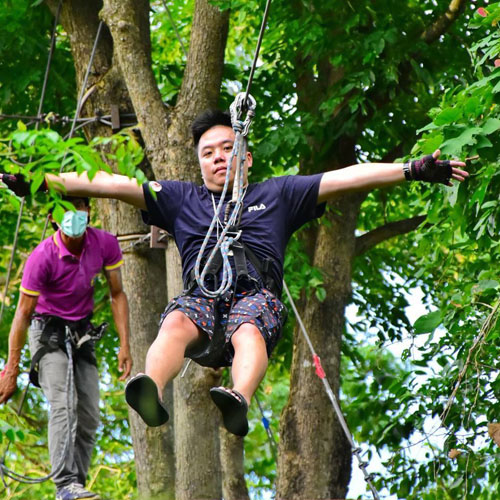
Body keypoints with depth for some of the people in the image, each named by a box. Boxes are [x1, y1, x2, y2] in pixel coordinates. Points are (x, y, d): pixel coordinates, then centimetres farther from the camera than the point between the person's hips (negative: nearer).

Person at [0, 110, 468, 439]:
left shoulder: (276, 194, 28)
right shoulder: (181, 199, 31)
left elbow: (345, 178, 19)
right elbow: (112, 184, 22)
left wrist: (413, 170, 10)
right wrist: (42, 180, 13)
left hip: (256, 293, -1)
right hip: (201, 293, 1)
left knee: (248, 330, -37)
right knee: (175, 324, -35)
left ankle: (239, 401, -68)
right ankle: (150, 393, -66)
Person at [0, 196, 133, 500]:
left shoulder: (106, 244, -12)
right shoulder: (43, 257, -24)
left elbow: (118, 295, 0)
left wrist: (125, 346, -8)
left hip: (82, 332, 5)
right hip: (48, 332, -5)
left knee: (90, 415, -2)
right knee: (63, 404, -23)